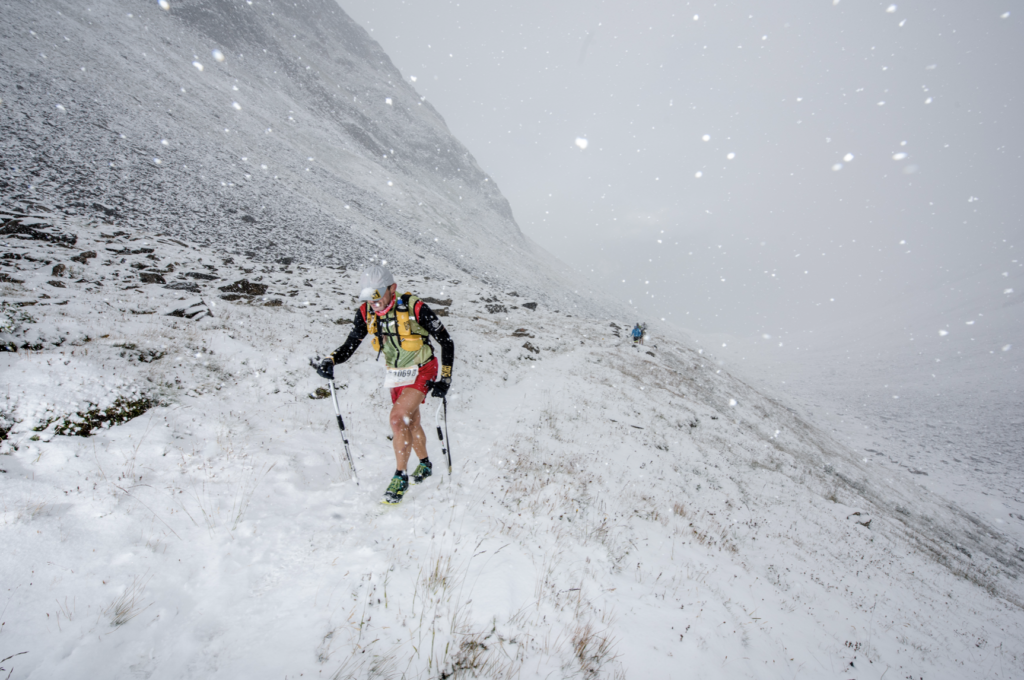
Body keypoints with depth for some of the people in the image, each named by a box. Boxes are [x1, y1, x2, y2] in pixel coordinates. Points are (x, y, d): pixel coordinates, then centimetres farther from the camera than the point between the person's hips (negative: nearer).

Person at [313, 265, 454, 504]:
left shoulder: (415, 308, -24)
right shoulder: (366, 313, -9)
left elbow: (446, 342, -17)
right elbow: (350, 345, 0)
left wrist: (445, 378, -20)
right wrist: (330, 360, -20)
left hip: (421, 372, -5)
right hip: (395, 374, 6)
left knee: (398, 417, -21)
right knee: (410, 423, 16)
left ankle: (400, 477, -7)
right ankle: (425, 464, 39)